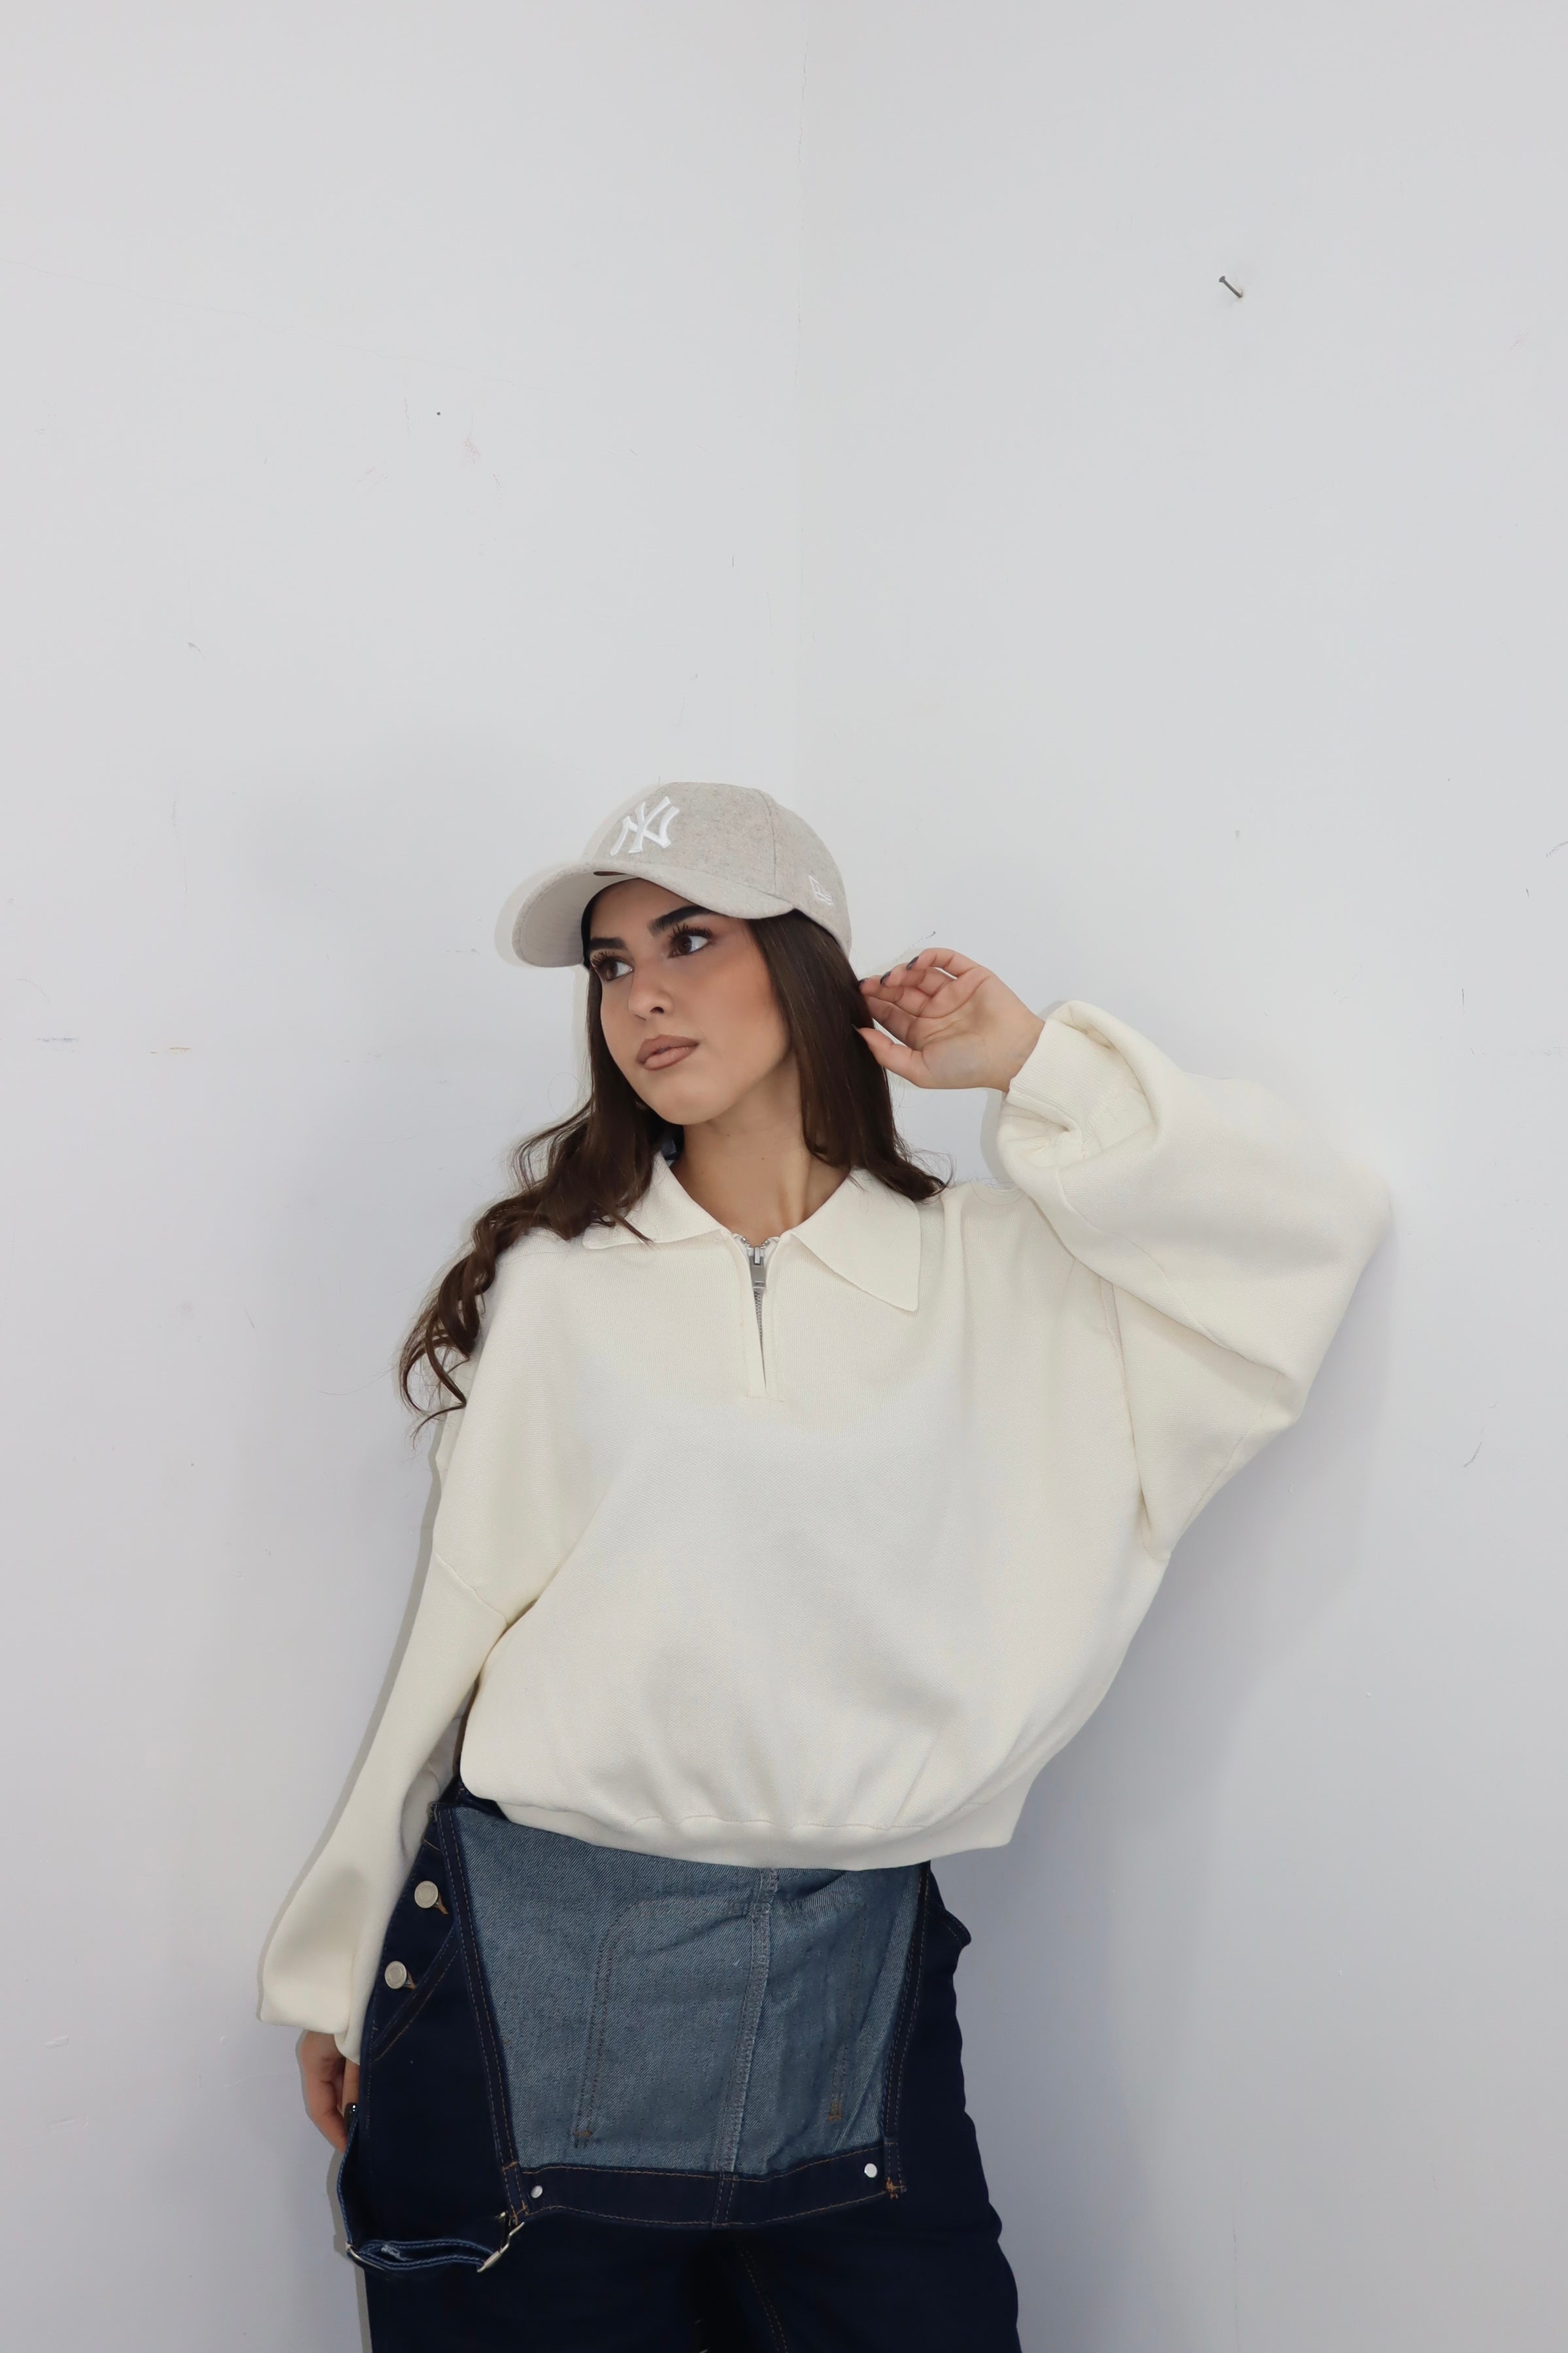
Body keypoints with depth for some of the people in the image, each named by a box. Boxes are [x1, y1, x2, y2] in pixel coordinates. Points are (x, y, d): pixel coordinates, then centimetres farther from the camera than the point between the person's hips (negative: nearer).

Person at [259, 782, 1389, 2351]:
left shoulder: (999, 1275, 2)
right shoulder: (557, 1281, 2)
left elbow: (1309, 1234, -5)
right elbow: (462, 1629, 6)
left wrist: (1031, 1063, -3)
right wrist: (342, 1965, 11)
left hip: (850, 1986, 0)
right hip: (532, 1969, 0)